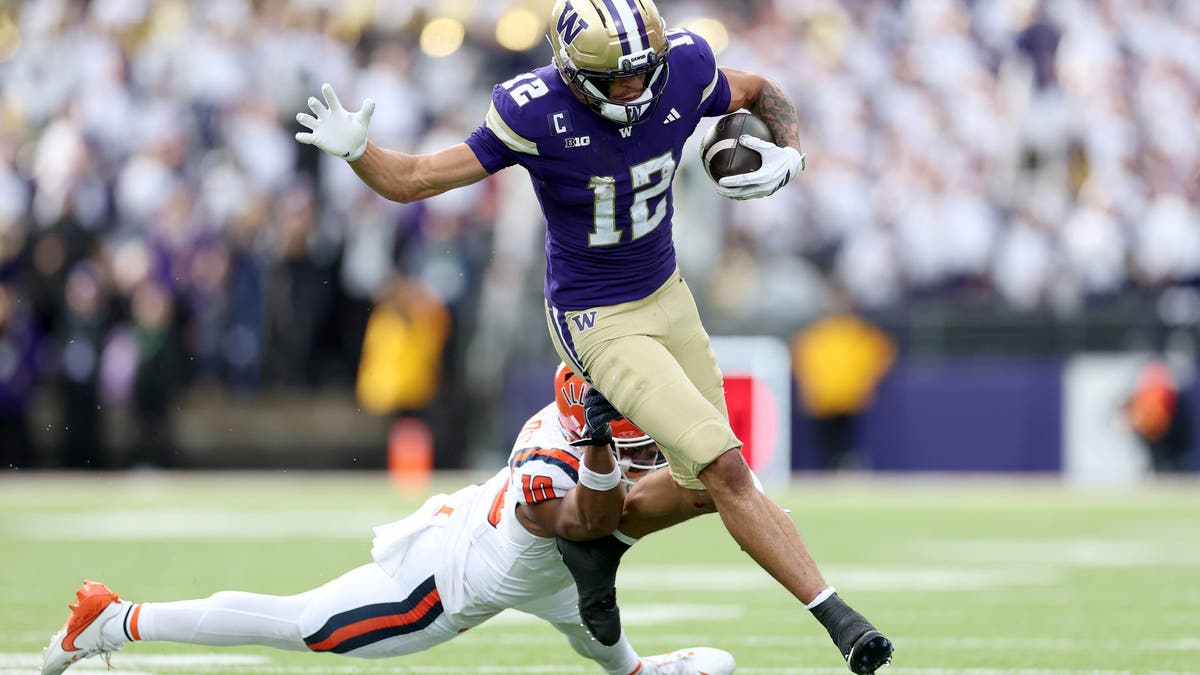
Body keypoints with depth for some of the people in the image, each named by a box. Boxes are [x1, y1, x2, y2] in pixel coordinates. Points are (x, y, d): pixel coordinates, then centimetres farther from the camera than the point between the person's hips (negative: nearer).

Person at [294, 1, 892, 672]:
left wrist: (790, 154, -11)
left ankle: (593, 538, 34)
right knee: (726, 469, -15)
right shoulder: (534, 113, -24)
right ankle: (835, 614, -8)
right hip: (597, 321, -6)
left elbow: (762, 92, 8)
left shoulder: (683, 70, -14)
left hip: (667, 294, 6)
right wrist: (355, 149, -36)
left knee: (703, 485, 11)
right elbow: (418, 179, -17)